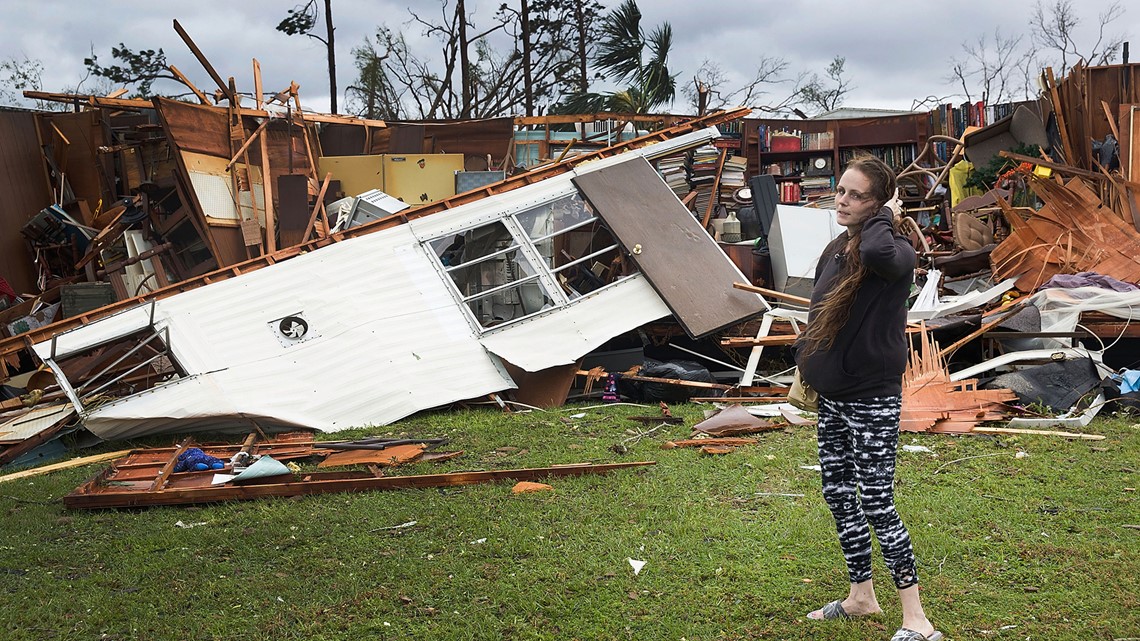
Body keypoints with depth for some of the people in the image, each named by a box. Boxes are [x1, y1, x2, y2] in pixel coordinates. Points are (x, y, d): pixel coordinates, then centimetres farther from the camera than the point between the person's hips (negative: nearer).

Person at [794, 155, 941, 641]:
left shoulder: (896, 252, -17)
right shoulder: (835, 251, 8)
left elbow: (878, 252, -43)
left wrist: (882, 217, -24)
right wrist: (804, 370, 19)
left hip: (873, 399, -8)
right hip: (833, 396, 9)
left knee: (877, 505, -6)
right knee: (837, 494, 15)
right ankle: (861, 596, 32)